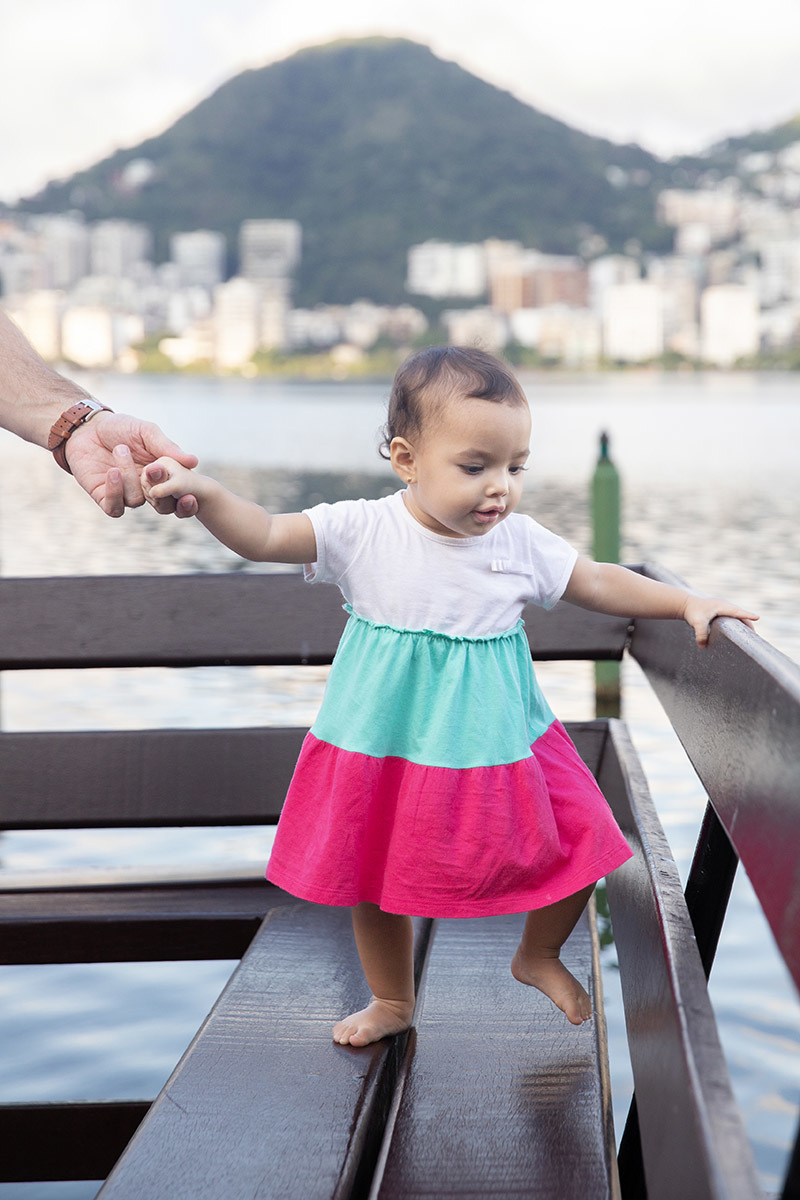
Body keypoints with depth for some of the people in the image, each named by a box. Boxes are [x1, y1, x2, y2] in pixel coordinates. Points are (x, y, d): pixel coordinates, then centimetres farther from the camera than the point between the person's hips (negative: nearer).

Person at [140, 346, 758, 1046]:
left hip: (498, 746, 2)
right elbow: (262, 537, -17)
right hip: (388, 747, -1)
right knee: (376, 880, 12)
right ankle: (393, 1001, 40)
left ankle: (539, 955, 32)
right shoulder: (362, 531, -14)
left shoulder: (521, 542, -6)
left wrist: (687, 603, 1)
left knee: (577, 848, 1)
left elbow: (598, 583, 6)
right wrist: (202, 492, -34)